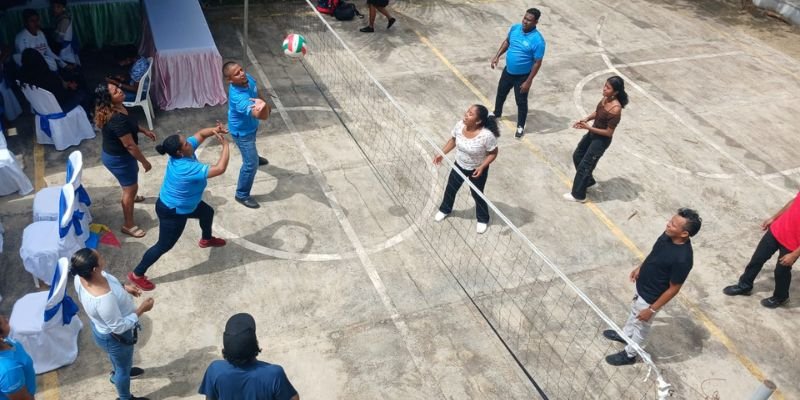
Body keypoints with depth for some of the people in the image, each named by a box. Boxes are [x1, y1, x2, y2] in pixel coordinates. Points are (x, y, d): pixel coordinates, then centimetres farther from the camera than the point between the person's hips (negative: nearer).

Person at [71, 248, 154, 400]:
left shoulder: (81, 276, -23)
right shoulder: (103, 299, -46)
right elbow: (119, 327, -31)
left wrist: (123, 287, -6)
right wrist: (141, 310, -24)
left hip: (101, 326, 7)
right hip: (114, 336, -7)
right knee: (124, 368, 24)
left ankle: (118, 373, 70)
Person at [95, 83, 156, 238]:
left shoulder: (114, 108, -9)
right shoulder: (117, 119, -38)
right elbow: (130, 145, -30)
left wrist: (144, 130, 10)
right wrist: (144, 161, -19)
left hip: (114, 153, 10)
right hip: (118, 158, -10)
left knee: (133, 173, 35)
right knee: (131, 188, 8)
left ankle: (127, 196, 66)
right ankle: (128, 225, 24)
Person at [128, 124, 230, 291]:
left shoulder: (183, 151, -16)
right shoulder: (186, 168, -40)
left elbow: (200, 134, -1)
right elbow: (220, 169, -42)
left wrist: (214, 130, -21)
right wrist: (226, 145, -31)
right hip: (172, 212, -9)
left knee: (207, 212, 30)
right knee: (164, 245, 6)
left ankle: (206, 239, 60)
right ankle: (137, 275, 23)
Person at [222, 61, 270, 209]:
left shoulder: (247, 78, -20)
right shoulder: (237, 97, -45)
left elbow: (256, 93, 6)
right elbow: (262, 115, -56)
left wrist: (264, 103, 9)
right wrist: (262, 107, -75)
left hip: (251, 125, 8)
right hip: (242, 131, -8)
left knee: (252, 146, 39)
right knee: (251, 163, -2)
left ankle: (253, 156, 74)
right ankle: (242, 195, 17)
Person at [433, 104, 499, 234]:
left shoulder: (487, 135, -36)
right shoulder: (459, 125, -21)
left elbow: (493, 153, -19)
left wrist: (482, 167, -28)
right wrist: (442, 153, -4)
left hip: (477, 170, -5)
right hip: (459, 165, 5)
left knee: (477, 194, 16)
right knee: (450, 188, 22)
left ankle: (483, 219, 45)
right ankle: (445, 209, 54)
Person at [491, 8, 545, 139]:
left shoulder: (538, 40, -27)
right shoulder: (515, 28, -10)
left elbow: (537, 63, -21)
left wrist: (528, 81, -20)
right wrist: (497, 56, 0)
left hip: (522, 76, -6)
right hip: (508, 71, 6)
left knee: (521, 102, 10)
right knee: (501, 93, 26)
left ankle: (520, 126, 31)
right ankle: (497, 113, 53)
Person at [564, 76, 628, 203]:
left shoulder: (615, 110, -32)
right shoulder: (605, 98, -8)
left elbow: (608, 133, -25)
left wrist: (588, 127, -26)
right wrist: (586, 119, -7)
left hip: (601, 140, -9)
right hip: (593, 133, 9)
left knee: (584, 165, 4)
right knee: (577, 156, 23)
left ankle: (578, 195, 23)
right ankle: (588, 181, 45)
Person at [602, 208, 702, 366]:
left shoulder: (682, 259, -39)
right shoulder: (668, 235, -17)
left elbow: (673, 289, -26)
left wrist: (652, 309, -18)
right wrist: (640, 268, 15)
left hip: (651, 297, -7)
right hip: (641, 286, 7)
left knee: (641, 326, 19)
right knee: (634, 312, 33)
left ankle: (629, 354, 45)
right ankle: (625, 334, 60)